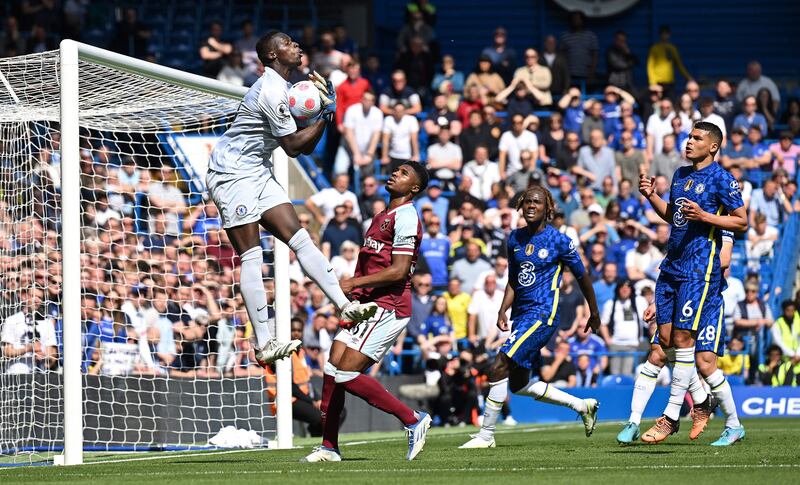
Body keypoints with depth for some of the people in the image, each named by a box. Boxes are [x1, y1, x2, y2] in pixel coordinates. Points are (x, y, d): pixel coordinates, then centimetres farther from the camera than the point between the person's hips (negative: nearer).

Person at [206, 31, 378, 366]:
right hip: (232, 174, -10)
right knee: (251, 255, -11)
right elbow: (293, 147, -16)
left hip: (258, 173, 10)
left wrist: (321, 111, 2)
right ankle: (264, 345, -13)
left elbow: (305, 147, 16)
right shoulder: (272, 91, -19)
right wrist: (326, 115, -9)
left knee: (299, 238, -1)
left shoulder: (282, 88, 14)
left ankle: (345, 306, -6)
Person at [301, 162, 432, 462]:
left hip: (388, 309, -9)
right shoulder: (381, 217, 21)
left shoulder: (405, 218, -10)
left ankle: (413, 420, -5)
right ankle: (329, 447, 7)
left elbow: (398, 271, -18)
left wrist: (355, 282, -19)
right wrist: (352, 292, 15)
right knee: (332, 369, 2)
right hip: (366, 306, 9)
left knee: (347, 374, -15)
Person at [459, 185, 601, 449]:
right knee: (518, 384, 13)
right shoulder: (515, 238, 10)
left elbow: (582, 276, 4)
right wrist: (503, 310, 4)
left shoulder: (559, 241, -7)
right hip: (521, 314, 8)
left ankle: (486, 435, -10)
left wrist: (594, 314, 12)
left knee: (499, 369, -18)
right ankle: (582, 405, 27)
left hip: (542, 314, -8)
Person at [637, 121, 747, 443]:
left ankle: (671, 417, -6)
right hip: (671, 265, 8)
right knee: (666, 338, 4)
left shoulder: (721, 180, -6)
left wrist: (704, 216, -18)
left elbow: (742, 222, -7)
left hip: (699, 268, -8)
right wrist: (652, 196, 8)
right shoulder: (681, 175, 16)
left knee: (682, 338, -9)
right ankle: (701, 402, 18)